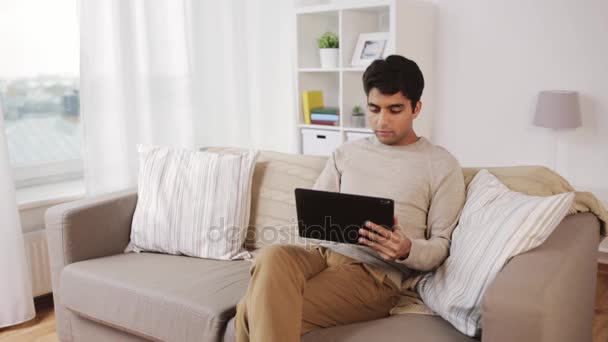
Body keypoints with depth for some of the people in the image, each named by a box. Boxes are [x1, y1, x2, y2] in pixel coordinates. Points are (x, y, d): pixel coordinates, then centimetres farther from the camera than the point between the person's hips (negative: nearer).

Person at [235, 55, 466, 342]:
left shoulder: (441, 165, 7)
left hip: (378, 273, -4)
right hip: (324, 253, 5)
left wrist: (407, 250, -18)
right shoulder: (346, 153, 20)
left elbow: (441, 246, 4)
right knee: (271, 257, -34)